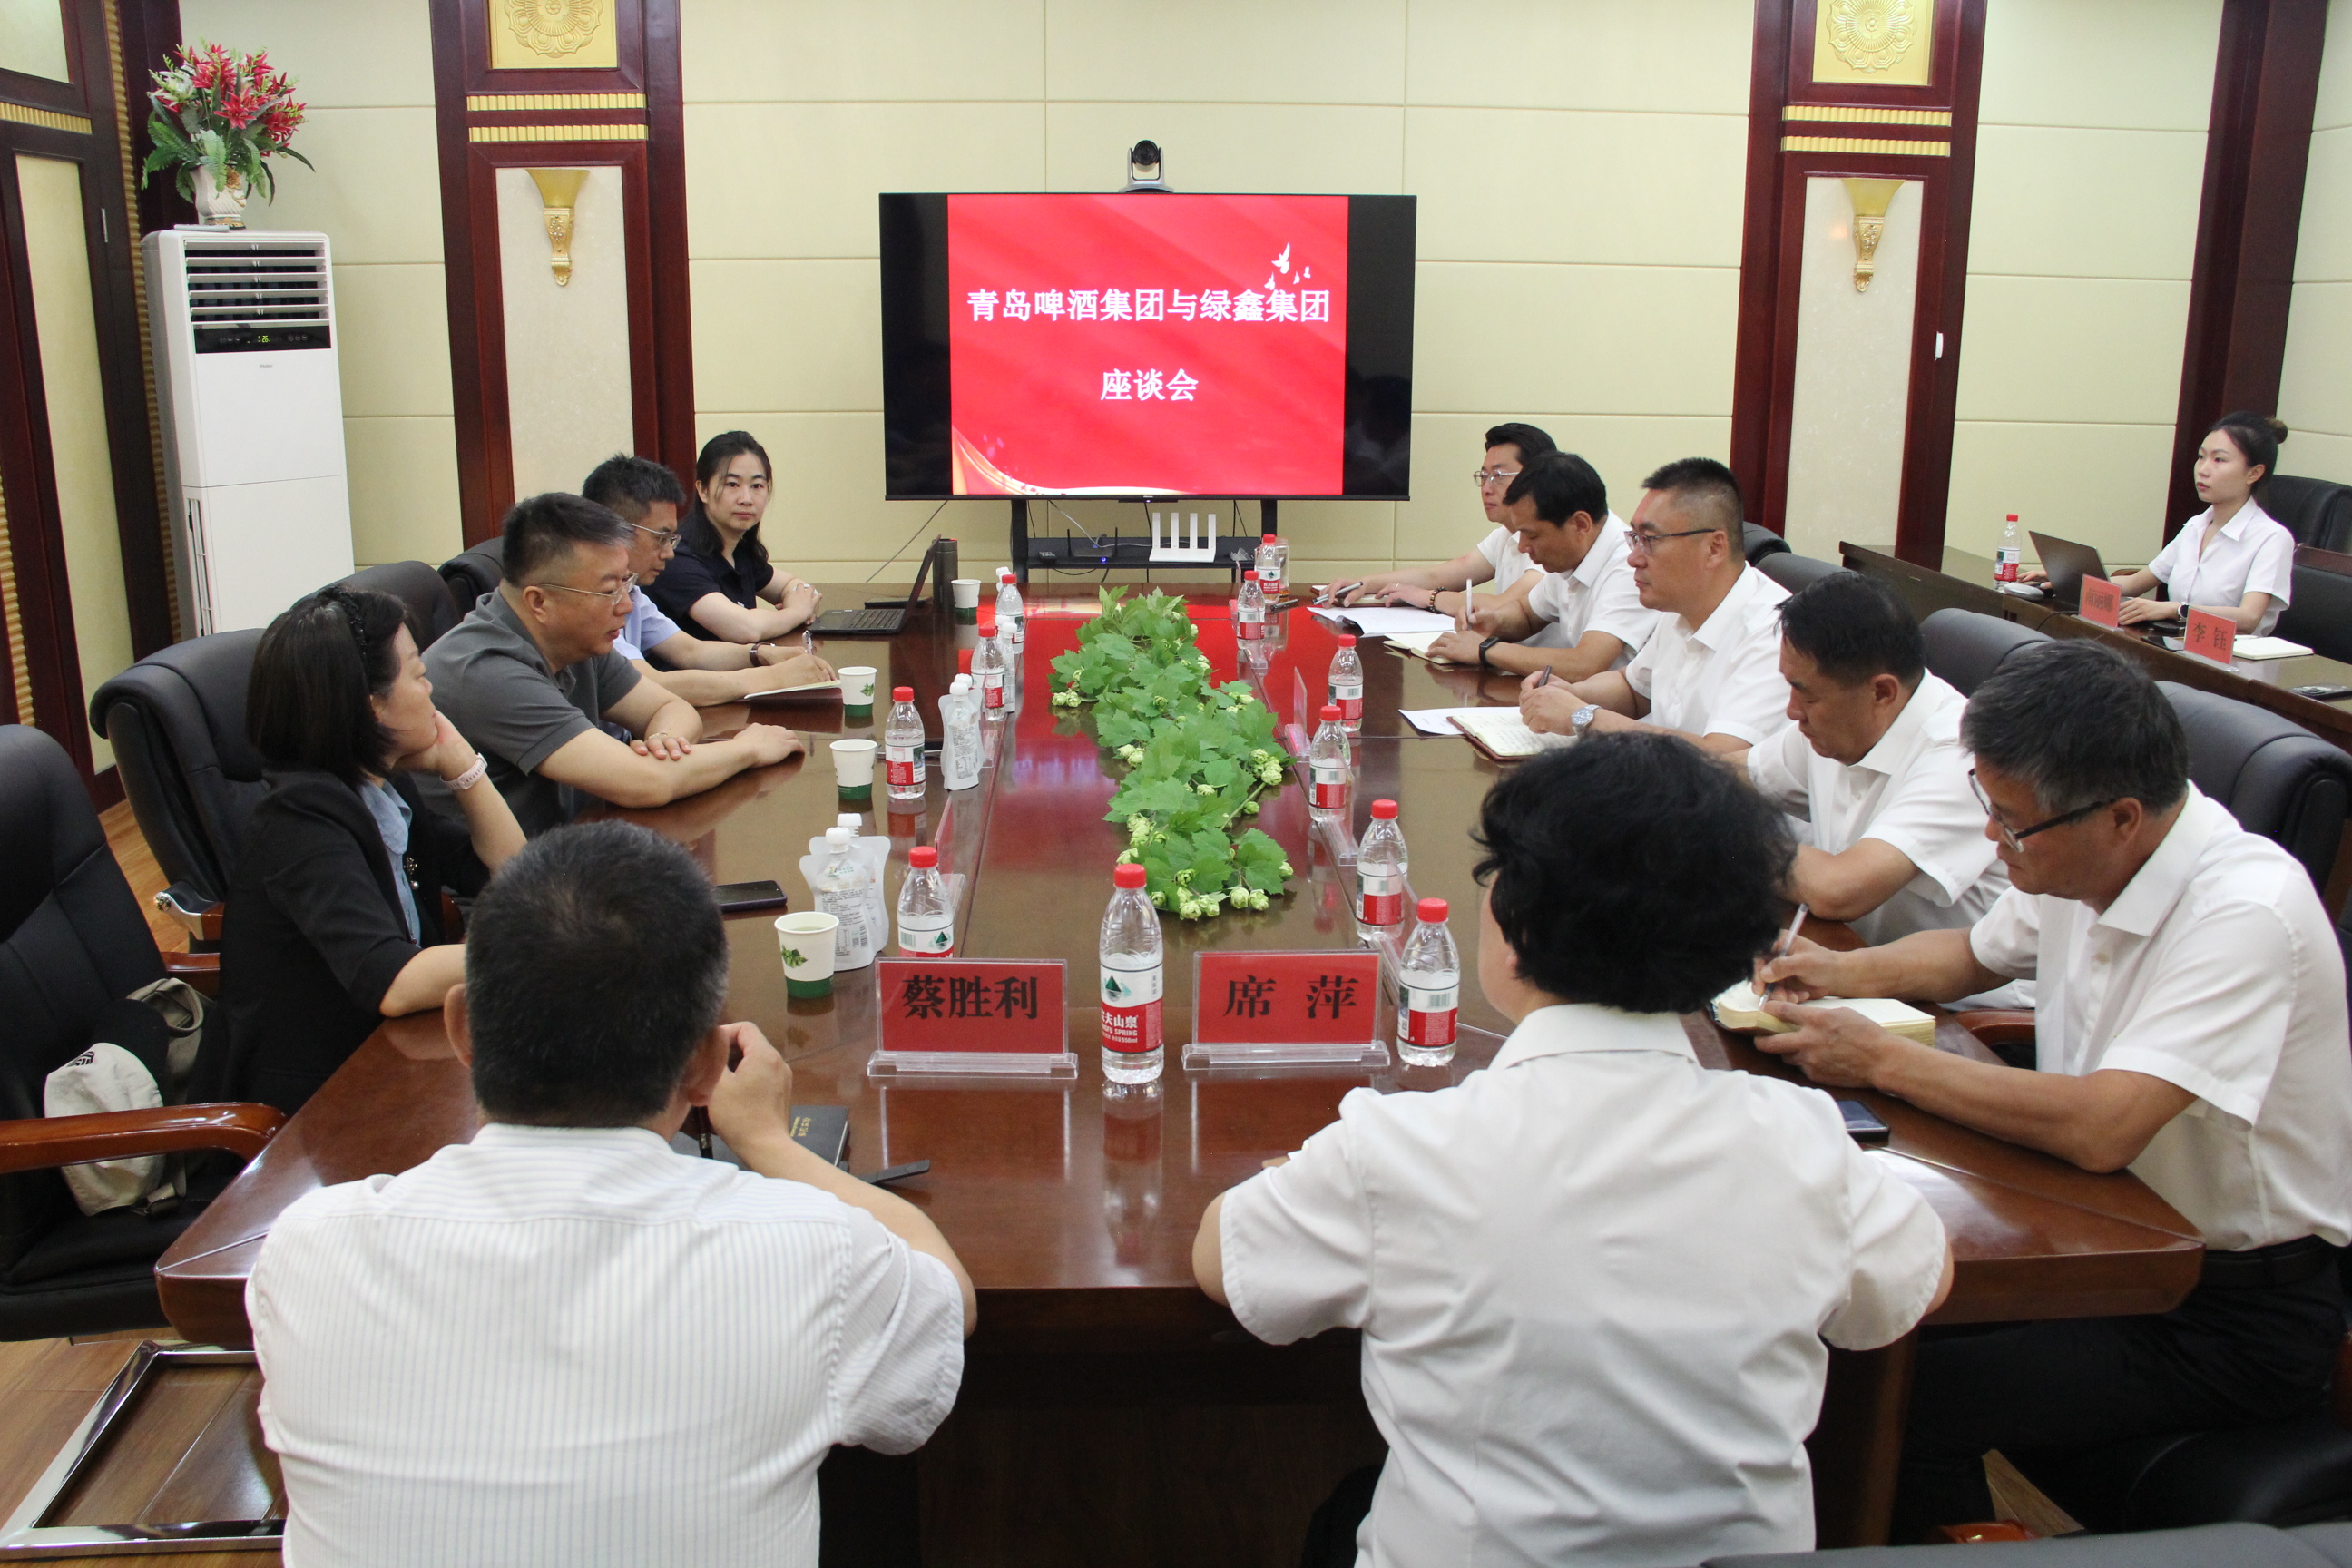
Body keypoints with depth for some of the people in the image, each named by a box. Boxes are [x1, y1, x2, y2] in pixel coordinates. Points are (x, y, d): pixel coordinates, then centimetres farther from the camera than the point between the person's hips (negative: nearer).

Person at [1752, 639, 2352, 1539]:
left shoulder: (2246, 916, -26)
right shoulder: (2082, 859, -2)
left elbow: (2099, 1129, -35)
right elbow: (1975, 955, 19)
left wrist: (1882, 1060, -25)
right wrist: (1845, 973, -1)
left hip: (2236, 1312, -8)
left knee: (1892, 1397, -21)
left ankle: (1946, 1531, 8)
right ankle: (1955, 1527, 14)